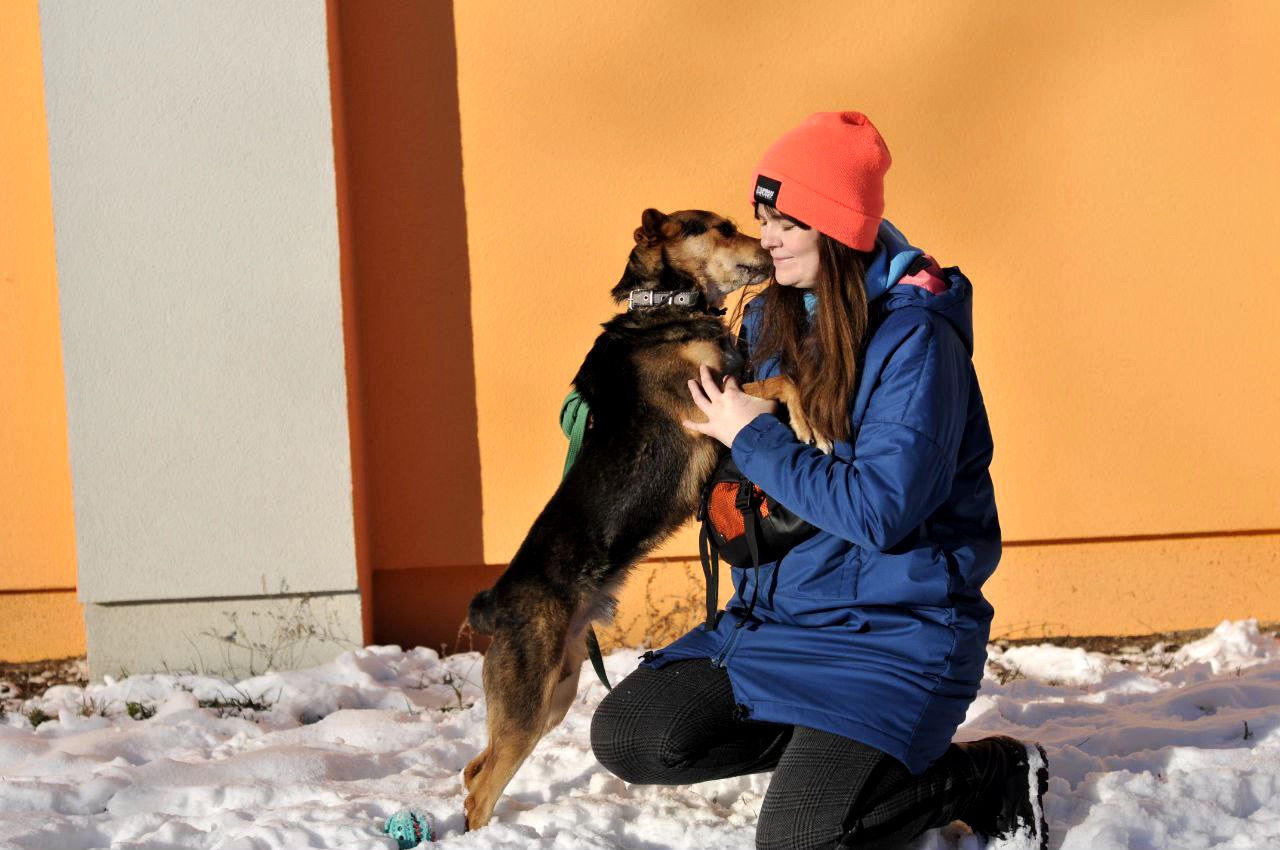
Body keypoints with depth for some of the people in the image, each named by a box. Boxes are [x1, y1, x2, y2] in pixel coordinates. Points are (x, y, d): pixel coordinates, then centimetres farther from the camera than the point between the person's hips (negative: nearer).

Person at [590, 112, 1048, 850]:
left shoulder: (913, 339, -18)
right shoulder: (769, 320, 5)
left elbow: (880, 511, -26)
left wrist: (753, 437, -17)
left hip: (895, 630, -8)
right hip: (777, 615, 8)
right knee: (624, 736, -5)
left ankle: (992, 776, 0)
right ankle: (835, 746, 8)